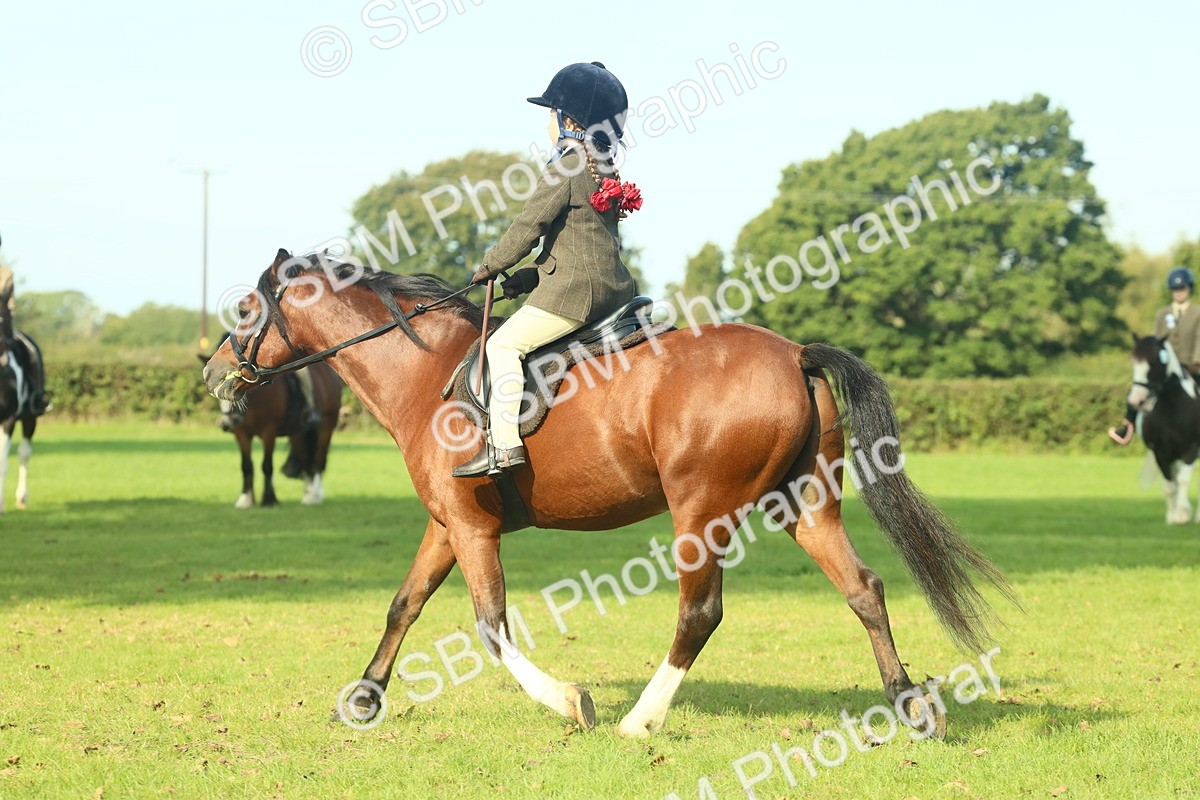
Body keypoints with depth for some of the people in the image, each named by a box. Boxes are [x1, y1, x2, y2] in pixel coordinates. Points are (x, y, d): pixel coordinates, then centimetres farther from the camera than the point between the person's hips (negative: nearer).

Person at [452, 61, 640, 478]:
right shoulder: (606, 171, 17)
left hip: (573, 288, -10)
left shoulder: (563, 171, -12)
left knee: (505, 343, -10)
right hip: (613, 288, 10)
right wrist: (528, 277, 18)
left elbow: (527, 229, -11)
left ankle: (505, 443, -20)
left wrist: (490, 265, 5)